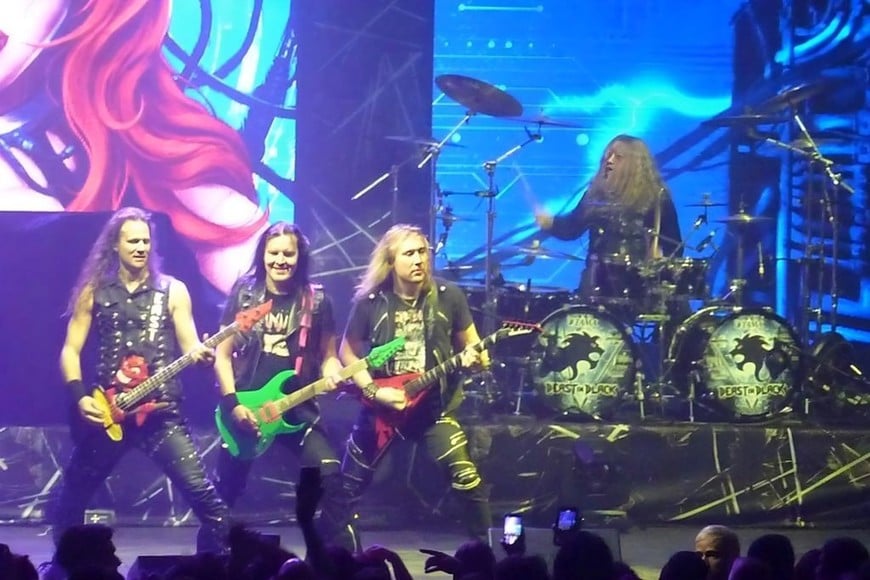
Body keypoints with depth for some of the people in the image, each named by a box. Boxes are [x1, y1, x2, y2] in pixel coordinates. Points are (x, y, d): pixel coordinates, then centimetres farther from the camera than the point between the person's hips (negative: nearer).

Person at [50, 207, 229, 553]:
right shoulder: (93, 291, 7)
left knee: (201, 494, -14)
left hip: (161, 411, -1)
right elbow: (71, 349, 6)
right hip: (107, 411, 2)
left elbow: (190, 345, 1)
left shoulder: (173, 290, 6)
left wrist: (199, 354, -24)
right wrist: (79, 397, -9)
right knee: (72, 496, 10)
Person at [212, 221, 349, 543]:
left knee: (330, 475, -17)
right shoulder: (244, 294, 0)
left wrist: (332, 374, -15)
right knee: (226, 487, 6)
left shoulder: (316, 300, 2)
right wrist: (232, 404, -9)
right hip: (245, 407, 0)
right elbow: (222, 354, 1)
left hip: (298, 408, 0)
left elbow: (327, 355, 9)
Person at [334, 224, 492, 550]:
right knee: (349, 483, 6)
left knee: (467, 479, -16)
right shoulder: (370, 302, -6)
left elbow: (473, 348, 6)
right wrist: (375, 392, -10)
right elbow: (348, 353, 3)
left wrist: (474, 358, -18)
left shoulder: (448, 297, -4)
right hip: (380, 406, 1)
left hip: (435, 406, -1)